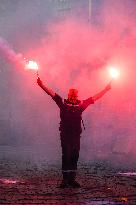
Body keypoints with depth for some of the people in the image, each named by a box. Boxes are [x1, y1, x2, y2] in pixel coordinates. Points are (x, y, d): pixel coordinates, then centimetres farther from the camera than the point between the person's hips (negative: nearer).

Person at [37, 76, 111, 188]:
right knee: (66, 156, -5)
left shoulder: (81, 104, 8)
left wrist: (106, 89, 20)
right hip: (65, 134, -3)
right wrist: (41, 85, -6)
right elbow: (51, 93, 0)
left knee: (74, 157, 5)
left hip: (76, 135, 3)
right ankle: (65, 179, -2)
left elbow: (94, 98, 17)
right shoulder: (63, 103, 1)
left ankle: (72, 179, 12)